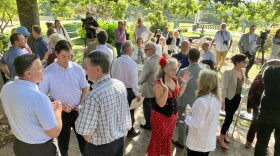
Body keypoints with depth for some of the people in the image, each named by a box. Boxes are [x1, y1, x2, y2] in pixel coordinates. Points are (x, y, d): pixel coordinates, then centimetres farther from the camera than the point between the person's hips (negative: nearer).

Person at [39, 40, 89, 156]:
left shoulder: (78, 69, -9)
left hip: (78, 111, 2)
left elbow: (85, 89, 3)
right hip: (60, 113, -1)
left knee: (83, 139, 17)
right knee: (63, 142, 20)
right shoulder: (48, 73, -15)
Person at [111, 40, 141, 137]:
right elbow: (134, 80, -20)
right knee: (129, 111, 11)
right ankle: (131, 131, 27)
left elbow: (112, 75, 3)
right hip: (129, 90, -5)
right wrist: (137, 94, -11)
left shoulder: (116, 61, -5)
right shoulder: (132, 63, -21)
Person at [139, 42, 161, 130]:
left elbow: (143, 76, -17)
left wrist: (137, 83, 1)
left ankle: (149, 124, 24)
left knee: (148, 107, 10)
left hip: (149, 89, -7)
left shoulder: (149, 62, -26)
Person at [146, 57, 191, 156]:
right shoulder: (159, 84, -26)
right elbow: (161, 103, -28)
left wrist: (184, 84, -5)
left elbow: (178, 94, 9)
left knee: (168, 137, 25)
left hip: (173, 114, 7)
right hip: (160, 116, -7)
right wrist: (166, 89, -42)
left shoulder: (174, 79, -4)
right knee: (158, 139, 12)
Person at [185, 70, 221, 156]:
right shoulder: (217, 99, -3)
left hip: (197, 143, -6)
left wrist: (188, 114, -9)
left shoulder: (201, 101, -27)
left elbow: (196, 125, -25)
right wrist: (194, 112, 8)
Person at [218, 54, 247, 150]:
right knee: (229, 118, -2)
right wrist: (223, 102, -17)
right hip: (229, 98, -6)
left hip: (238, 97, 7)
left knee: (229, 117, 18)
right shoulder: (229, 73, -23)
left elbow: (241, 84, 11)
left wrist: (240, 95, 14)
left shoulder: (243, 71, -1)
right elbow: (224, 88, -19)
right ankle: (221, 139, 16)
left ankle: (225, 134, 37)